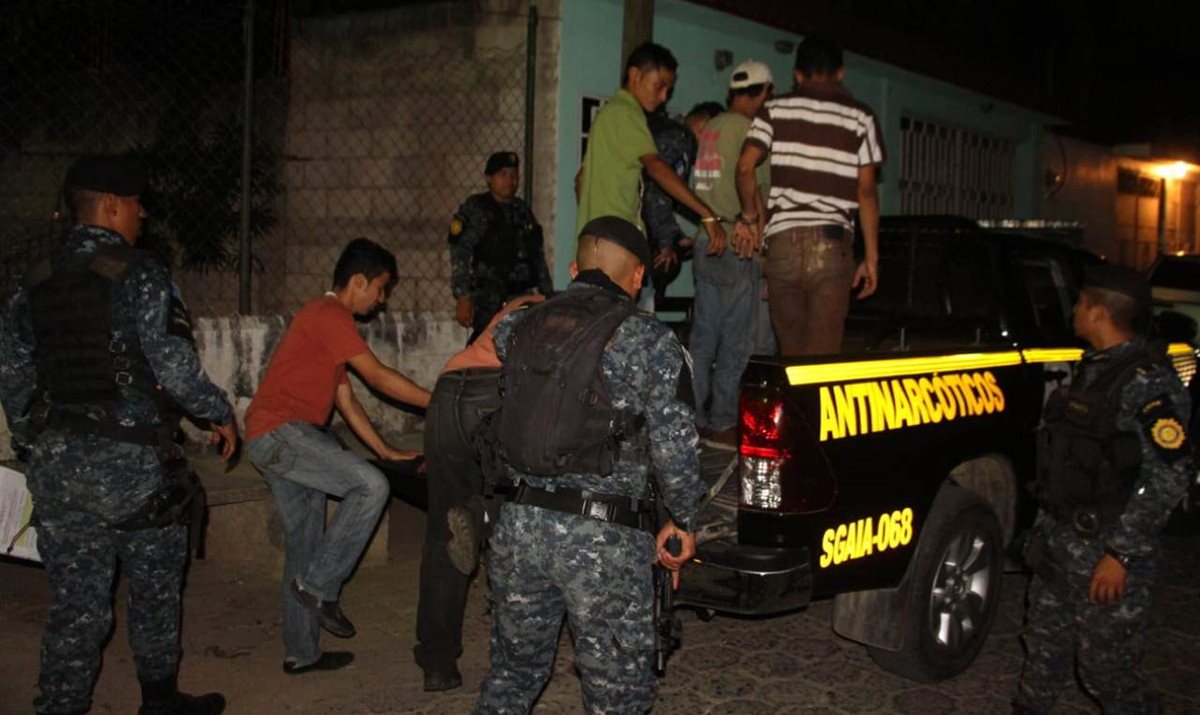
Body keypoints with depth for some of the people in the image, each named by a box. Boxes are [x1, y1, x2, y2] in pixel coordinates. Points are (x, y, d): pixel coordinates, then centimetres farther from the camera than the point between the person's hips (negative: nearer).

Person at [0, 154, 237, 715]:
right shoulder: (139, 274, -12)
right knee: (155, 589, 15)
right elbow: (175, 367, -17)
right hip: (132, 461, -5)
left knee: (75, 602, 10)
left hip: (57, 464, 5)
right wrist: (221, 415, -2)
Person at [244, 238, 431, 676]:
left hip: (276, 441, 11)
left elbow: (346, 401, 21)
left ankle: (301, 653, 19)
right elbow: (377, 376, -16)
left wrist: (387, 452, 16)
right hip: (280, 431, -11)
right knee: (370, 486, -21)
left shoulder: (329, 320, 22)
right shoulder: (328, 315, -10)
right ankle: (319, 586, -9)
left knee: (305, 543, 12)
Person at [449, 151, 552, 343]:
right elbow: (460, 256, -8)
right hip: (487, 298, -6)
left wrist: (548, 294, 16)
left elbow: (537, 255, 21)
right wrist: (462, 298, -17)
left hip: (522, 296, 6)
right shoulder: (473, 210, -1)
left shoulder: (523, 210, 17)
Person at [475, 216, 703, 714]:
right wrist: (684, 522, 7)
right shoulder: (648, 341, -5)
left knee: (513, 671, 22)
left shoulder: (519, 327, 9)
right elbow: (674, 445, -6)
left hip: (518, 523, 5)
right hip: (601, 538, -5)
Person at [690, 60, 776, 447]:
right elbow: (753, 193, -12)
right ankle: (722, 424, 4)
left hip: (706, 244, 8)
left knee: (703, 337, 11)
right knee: (736, 342, -1)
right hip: (738, 248, -8)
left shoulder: (710, 129, 12)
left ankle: (692, 419, 15)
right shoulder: (747, 129, -11)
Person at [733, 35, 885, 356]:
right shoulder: (860, 117, 7)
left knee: (791, 351, 10)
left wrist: (750, 217, 13)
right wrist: (871, 257, 7)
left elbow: (745, 167, -2)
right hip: (831, 242, -1)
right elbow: (866, 191, 3)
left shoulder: (776, 109, 9)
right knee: (823, 353, -2)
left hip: (782, 238, 1)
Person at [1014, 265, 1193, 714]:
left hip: (1106, 556, -9)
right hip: (1059, 542, 9)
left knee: (1105, 667, 1)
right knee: (1045, 648, 20)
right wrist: (1044, 526, 18)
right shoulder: (1092, 367, 11)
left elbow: (1169, 476, -21)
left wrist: (1120, 554, -21)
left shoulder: (1148, 382, -17)